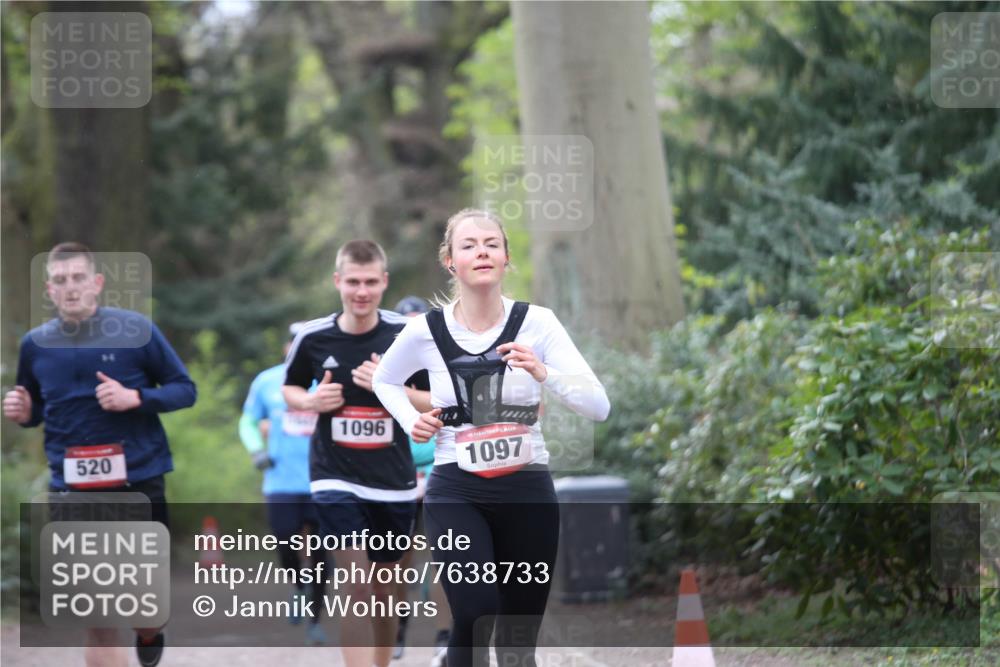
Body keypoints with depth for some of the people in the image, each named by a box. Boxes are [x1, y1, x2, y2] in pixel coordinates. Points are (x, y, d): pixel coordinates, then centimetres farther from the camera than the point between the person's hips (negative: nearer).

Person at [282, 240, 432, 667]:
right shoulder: (312, 338, -3)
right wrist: (311, 402, -8)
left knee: (382, 590, 15)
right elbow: (290, 390, 14)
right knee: (357, 587, -15)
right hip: (336, 478, -2)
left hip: (393, 481, 2)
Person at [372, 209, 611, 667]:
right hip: (456, 492, -1)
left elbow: (599, 407, -13)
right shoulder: (426, 331, -5)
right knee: (475, 612, -24)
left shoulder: (536, 322, -7)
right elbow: (384, 379, 18)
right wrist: (410, 421, 0)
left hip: (527, 491, 1)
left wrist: (543, 372, -28)